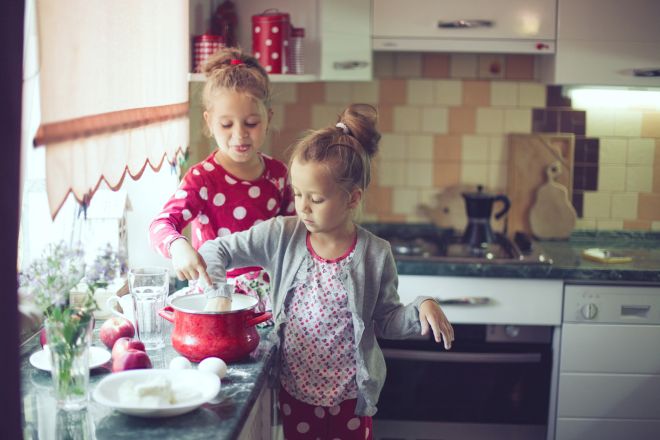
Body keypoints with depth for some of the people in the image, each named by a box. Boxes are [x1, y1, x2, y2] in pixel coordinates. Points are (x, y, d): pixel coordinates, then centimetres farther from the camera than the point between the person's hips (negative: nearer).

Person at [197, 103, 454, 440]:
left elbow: (386, 321, -1)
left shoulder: (375, 255, -10)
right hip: (293, 391, 1)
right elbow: (215, 251, -2)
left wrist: (420, 309, -19)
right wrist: (215, 294, -17)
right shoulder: (281, 236, -8)